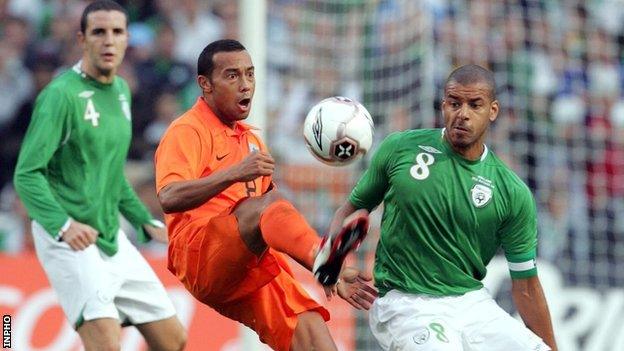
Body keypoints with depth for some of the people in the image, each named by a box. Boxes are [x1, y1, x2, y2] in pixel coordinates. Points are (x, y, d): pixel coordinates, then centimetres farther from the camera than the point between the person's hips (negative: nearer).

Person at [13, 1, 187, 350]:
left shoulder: (121, 90, 12)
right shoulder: (61, 94, -13)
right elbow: (27, 174, -18)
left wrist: (146, 222, 19)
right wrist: (63, 226, -31)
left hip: (112, 239, 8)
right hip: (69, 241, -8)